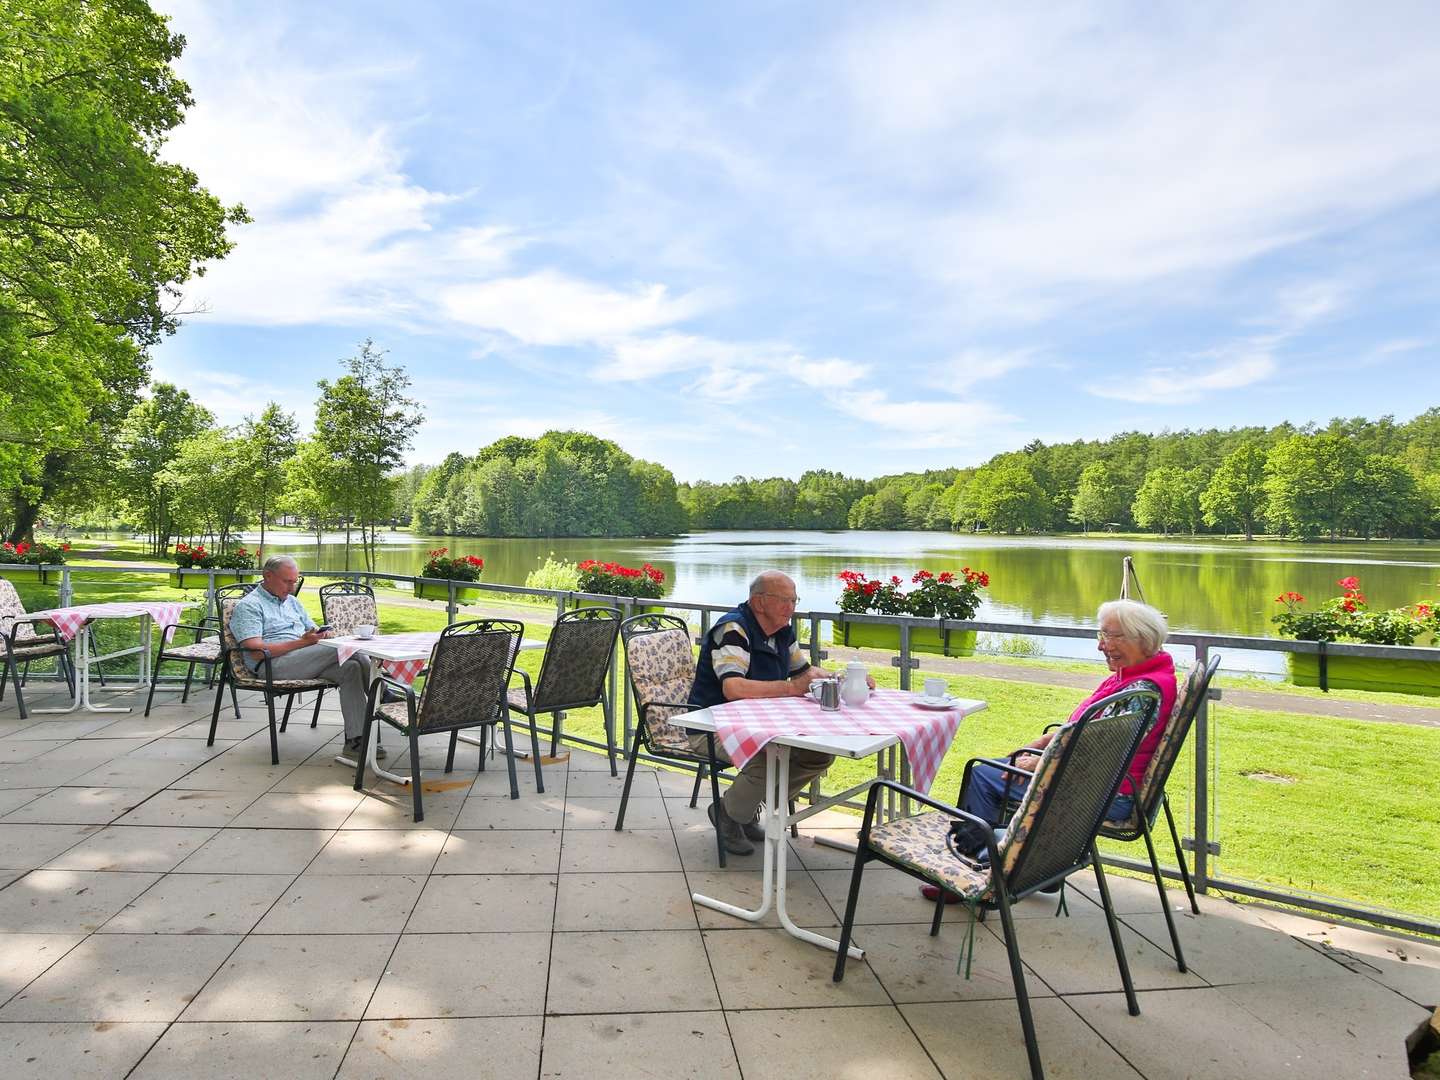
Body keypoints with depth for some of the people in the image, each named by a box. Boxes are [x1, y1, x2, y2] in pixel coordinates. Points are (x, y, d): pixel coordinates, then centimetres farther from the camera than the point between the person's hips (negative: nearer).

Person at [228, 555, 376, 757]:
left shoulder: (292, 602, 27)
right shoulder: (248, 606, 3)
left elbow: (313, 631, 28)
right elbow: (256, 652, -11)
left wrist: (323, 635, 1)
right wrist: (302, 642, -17)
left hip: (306, 662, 7)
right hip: (273, 665, -7)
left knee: (351, 667, -24)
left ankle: (354, 739, -26)